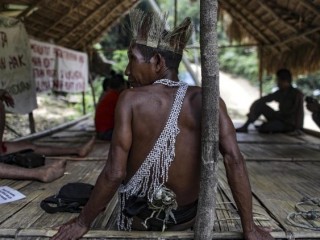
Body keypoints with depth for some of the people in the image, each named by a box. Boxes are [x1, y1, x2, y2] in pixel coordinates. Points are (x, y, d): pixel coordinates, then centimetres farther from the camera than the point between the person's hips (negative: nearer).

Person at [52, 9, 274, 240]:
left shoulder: (131, 99, -21)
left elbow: (115, 173, -24)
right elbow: (234, 159, -22)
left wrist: (83, 221, -10)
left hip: (139, 219, -1)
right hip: (187, 219, 2)